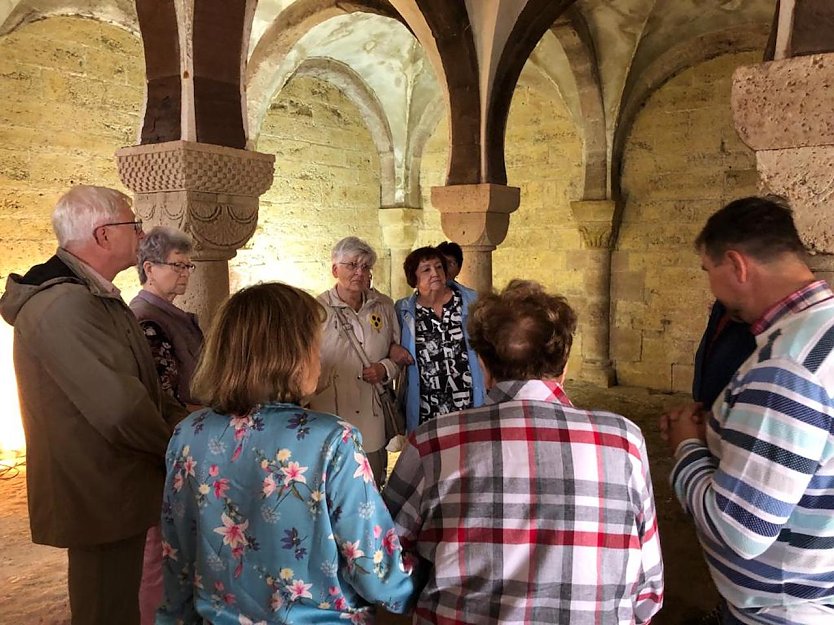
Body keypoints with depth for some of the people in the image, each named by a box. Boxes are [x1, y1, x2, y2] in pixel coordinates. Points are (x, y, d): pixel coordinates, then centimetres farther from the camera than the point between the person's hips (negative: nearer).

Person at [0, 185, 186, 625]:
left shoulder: (93, 296, 11)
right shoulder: (65, 305, -25)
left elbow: (135, 386, 15)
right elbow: (120, 409, -30)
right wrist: (174, 448, -11)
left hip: (109, 491, 10)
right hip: (100, 498, -10)